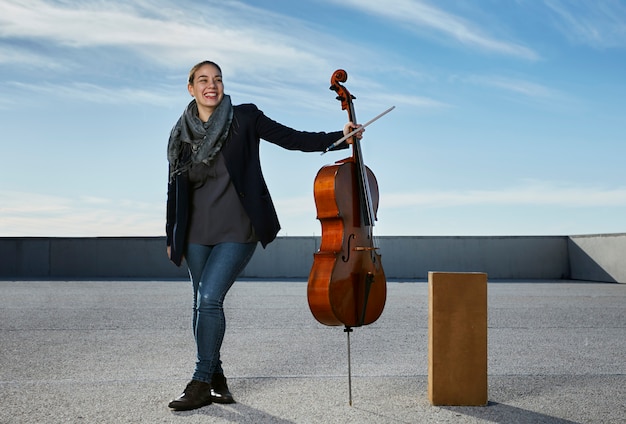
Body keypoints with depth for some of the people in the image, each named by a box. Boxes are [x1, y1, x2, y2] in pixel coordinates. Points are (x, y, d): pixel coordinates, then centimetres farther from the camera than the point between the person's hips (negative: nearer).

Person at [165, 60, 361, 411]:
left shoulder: (244, 118, -2)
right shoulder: (181, 134, 7)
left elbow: (293, 139, -3)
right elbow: (175, 188, 12)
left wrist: (340, 137, -14)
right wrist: (172, 238, 14)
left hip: (236, 230, -4)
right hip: (197, 233, 4)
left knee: (209, 298, -15)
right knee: (203, 305, 8)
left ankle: (202, 383, -1)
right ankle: (216, 378, 25)